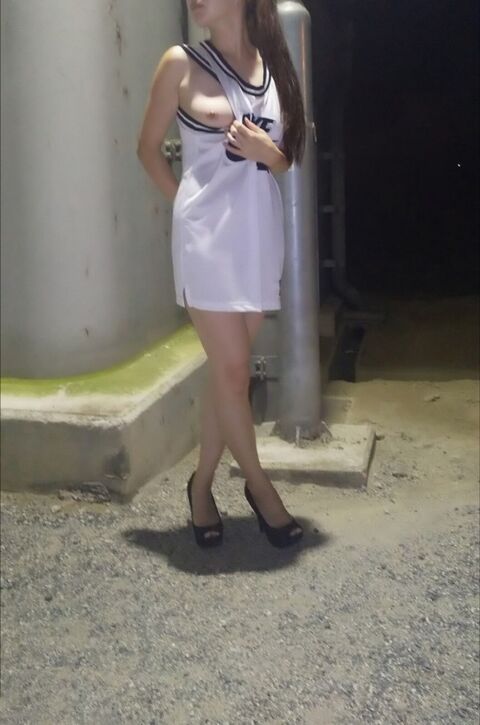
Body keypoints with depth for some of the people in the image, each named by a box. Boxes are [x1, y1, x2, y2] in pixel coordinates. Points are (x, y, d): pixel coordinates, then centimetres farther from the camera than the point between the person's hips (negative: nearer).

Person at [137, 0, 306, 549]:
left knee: (226, 370, 9)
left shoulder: (273, 65, 10)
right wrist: (186, 203, 3)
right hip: (208, 236, -4)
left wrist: (266, 151, -6)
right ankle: (260, 487, 15)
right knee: (232, 371, -3)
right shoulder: (181, 63, -1)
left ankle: (202, 485, 23)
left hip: (260, 232, 4)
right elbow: (148, 147, 7)